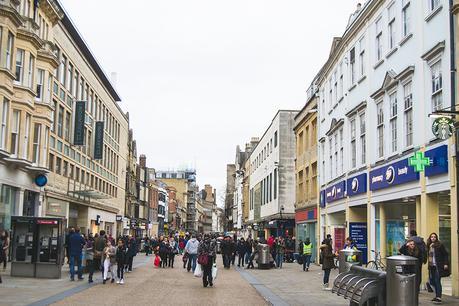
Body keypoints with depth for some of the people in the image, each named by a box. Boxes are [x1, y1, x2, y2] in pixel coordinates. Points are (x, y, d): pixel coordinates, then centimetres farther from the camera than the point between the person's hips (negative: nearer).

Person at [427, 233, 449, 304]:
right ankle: (437, 296, 17)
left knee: (437, 281, -10)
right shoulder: (429, 246, 11)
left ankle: (439, 298, -12)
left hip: (438, 266, -6)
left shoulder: (440, 245, -5)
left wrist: (445, 264, -11)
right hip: (432, 266, 6)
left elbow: (445, 254, -4)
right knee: (432, 281, 6)